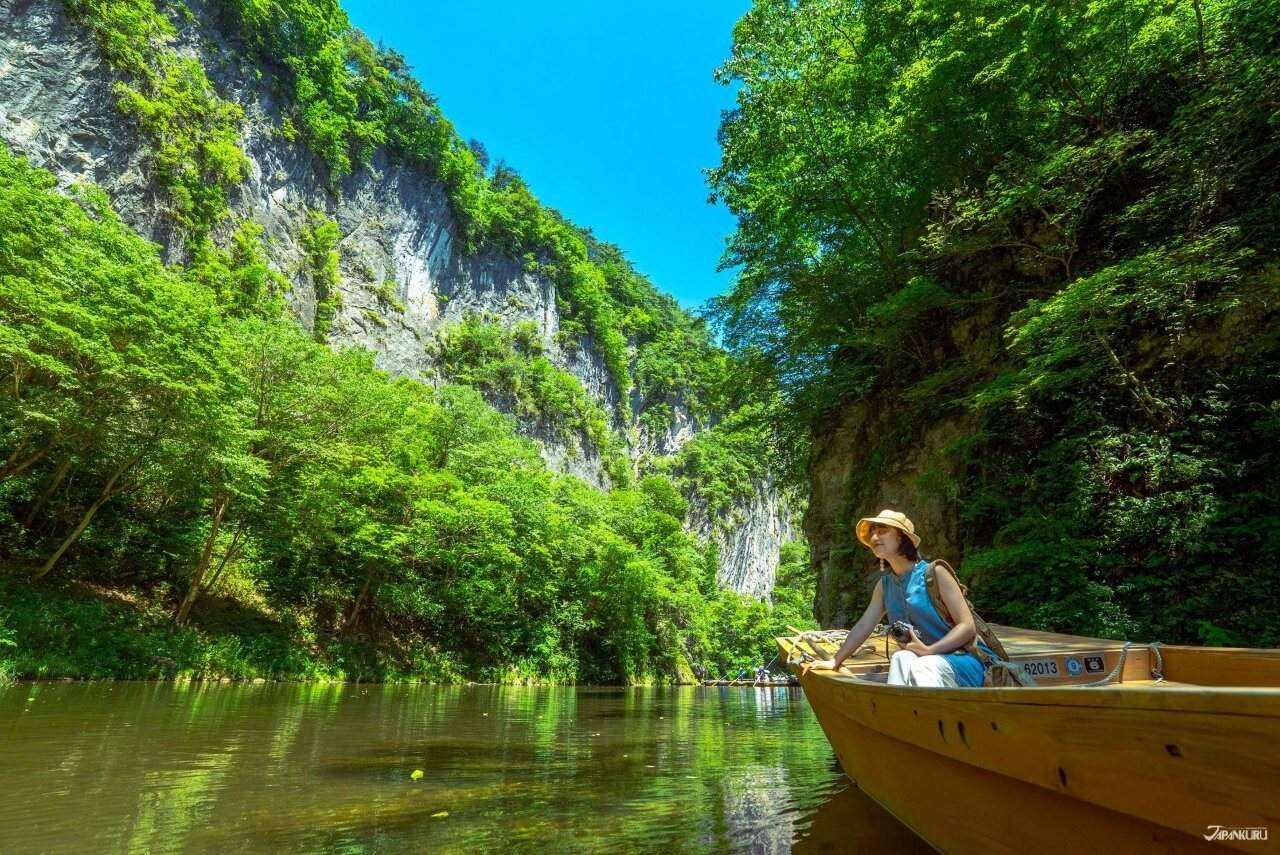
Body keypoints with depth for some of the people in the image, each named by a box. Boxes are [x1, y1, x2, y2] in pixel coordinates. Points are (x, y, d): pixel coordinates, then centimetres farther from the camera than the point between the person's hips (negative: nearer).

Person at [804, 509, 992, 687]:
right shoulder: (884, 585, 8)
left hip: (962, 661, -4)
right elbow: (863, 626, 9)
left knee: (923, 667, -36)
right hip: (920, 661, 4)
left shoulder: (934, 573, -8)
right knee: (901, 659, -30)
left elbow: (968, 627, -11)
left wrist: (928, 650, -22)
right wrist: (835, 661, 4)